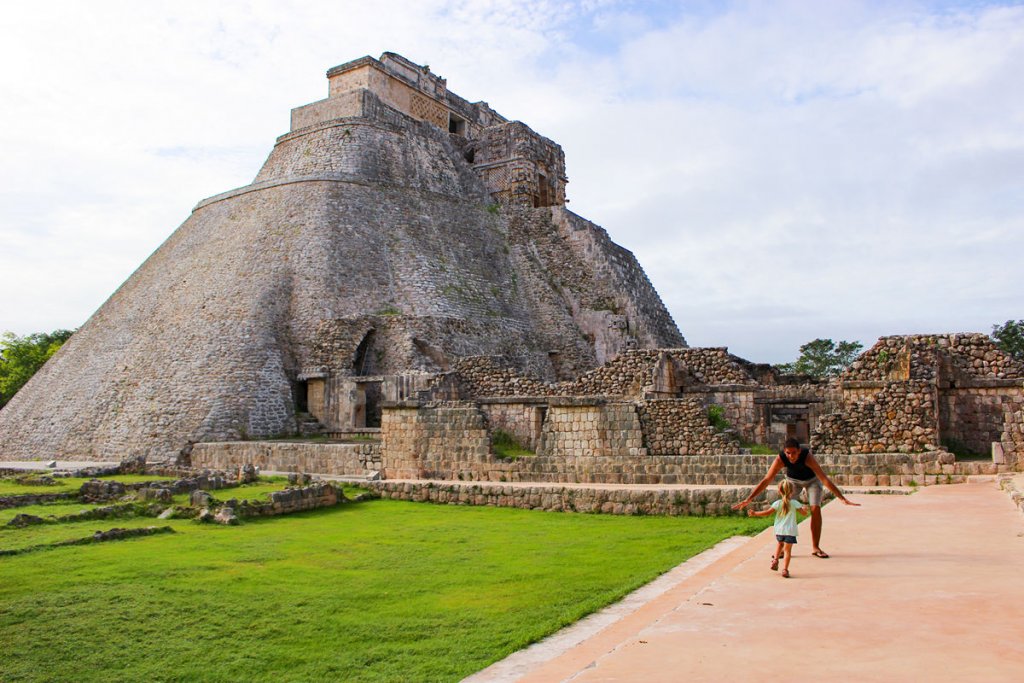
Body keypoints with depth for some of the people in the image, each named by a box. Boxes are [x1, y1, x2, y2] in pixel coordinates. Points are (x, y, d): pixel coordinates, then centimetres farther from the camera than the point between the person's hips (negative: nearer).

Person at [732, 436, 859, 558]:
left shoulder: (808, 456, -41)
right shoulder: (780, 459, -34)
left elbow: (824, 479, -42)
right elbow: (766, 480, -33)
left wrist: (843, 498, -47)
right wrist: (748, 499, -38)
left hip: (812, 479, -1)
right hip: (793, 479, 1)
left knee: (815, 510, -16)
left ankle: (815, 548, -2)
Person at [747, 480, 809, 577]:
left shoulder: (777, 503, -2)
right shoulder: (794, 503, -1)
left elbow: (767, 512, -4)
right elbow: (804, 513, 7)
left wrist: (755, 513, 6)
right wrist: (805, 508, 30)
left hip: (779, 530, 2)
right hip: (790, 531, -2)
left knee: (780, 544, 30)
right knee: (787, 550, 0)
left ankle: (775, 559, 18)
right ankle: (785, 569, -10)